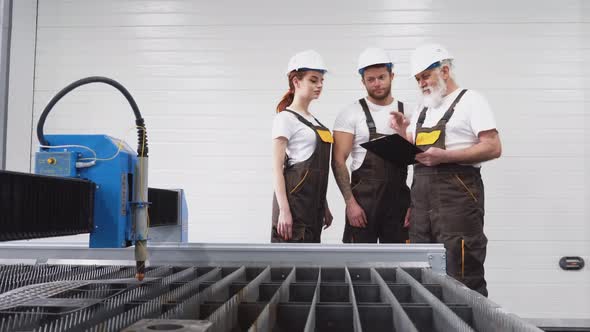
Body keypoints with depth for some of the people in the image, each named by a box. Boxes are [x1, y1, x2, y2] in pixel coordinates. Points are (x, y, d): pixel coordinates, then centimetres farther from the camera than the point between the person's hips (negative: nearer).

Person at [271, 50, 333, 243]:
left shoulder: (313, 121, 17)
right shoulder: (286, 118, -7)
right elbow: (277, 168, -13)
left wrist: (324, 207, 20)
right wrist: (283, 210, -20)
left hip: (313, 204, 8)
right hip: (294, 200, -8)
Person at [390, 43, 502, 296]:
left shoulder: (471, 100, 0)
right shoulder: (422, 109, 21)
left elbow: (493, 148, -10)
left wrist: (444, 156, -18)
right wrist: (403, 131, 3)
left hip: (457, 193, -7)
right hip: (421, 196, 7)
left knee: (462, 278, -7)